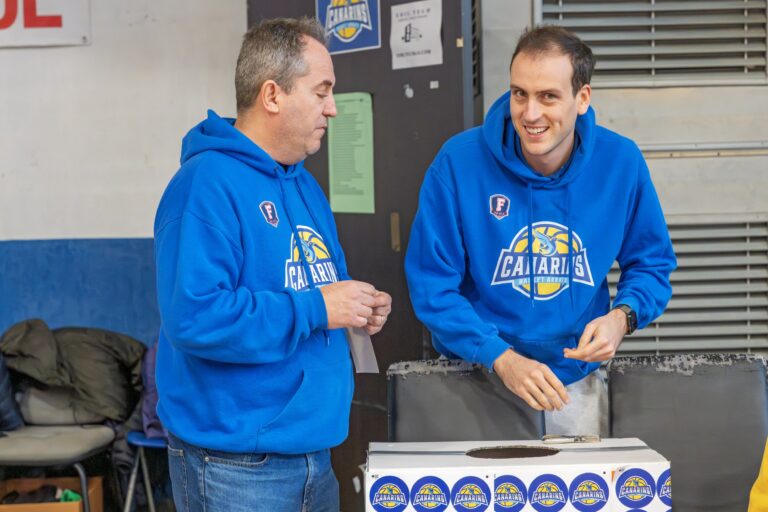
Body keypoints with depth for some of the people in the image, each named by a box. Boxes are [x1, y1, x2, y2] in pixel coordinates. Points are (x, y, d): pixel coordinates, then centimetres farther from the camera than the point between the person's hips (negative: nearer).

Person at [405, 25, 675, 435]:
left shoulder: (620, 162, -9)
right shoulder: (459, 162, -16)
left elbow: (651, 265, 5)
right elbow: (433, 286, -13)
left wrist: (623, 317, -16)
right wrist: (502, 358, -24)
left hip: (578, 382, 3)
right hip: (480, 382, -2)